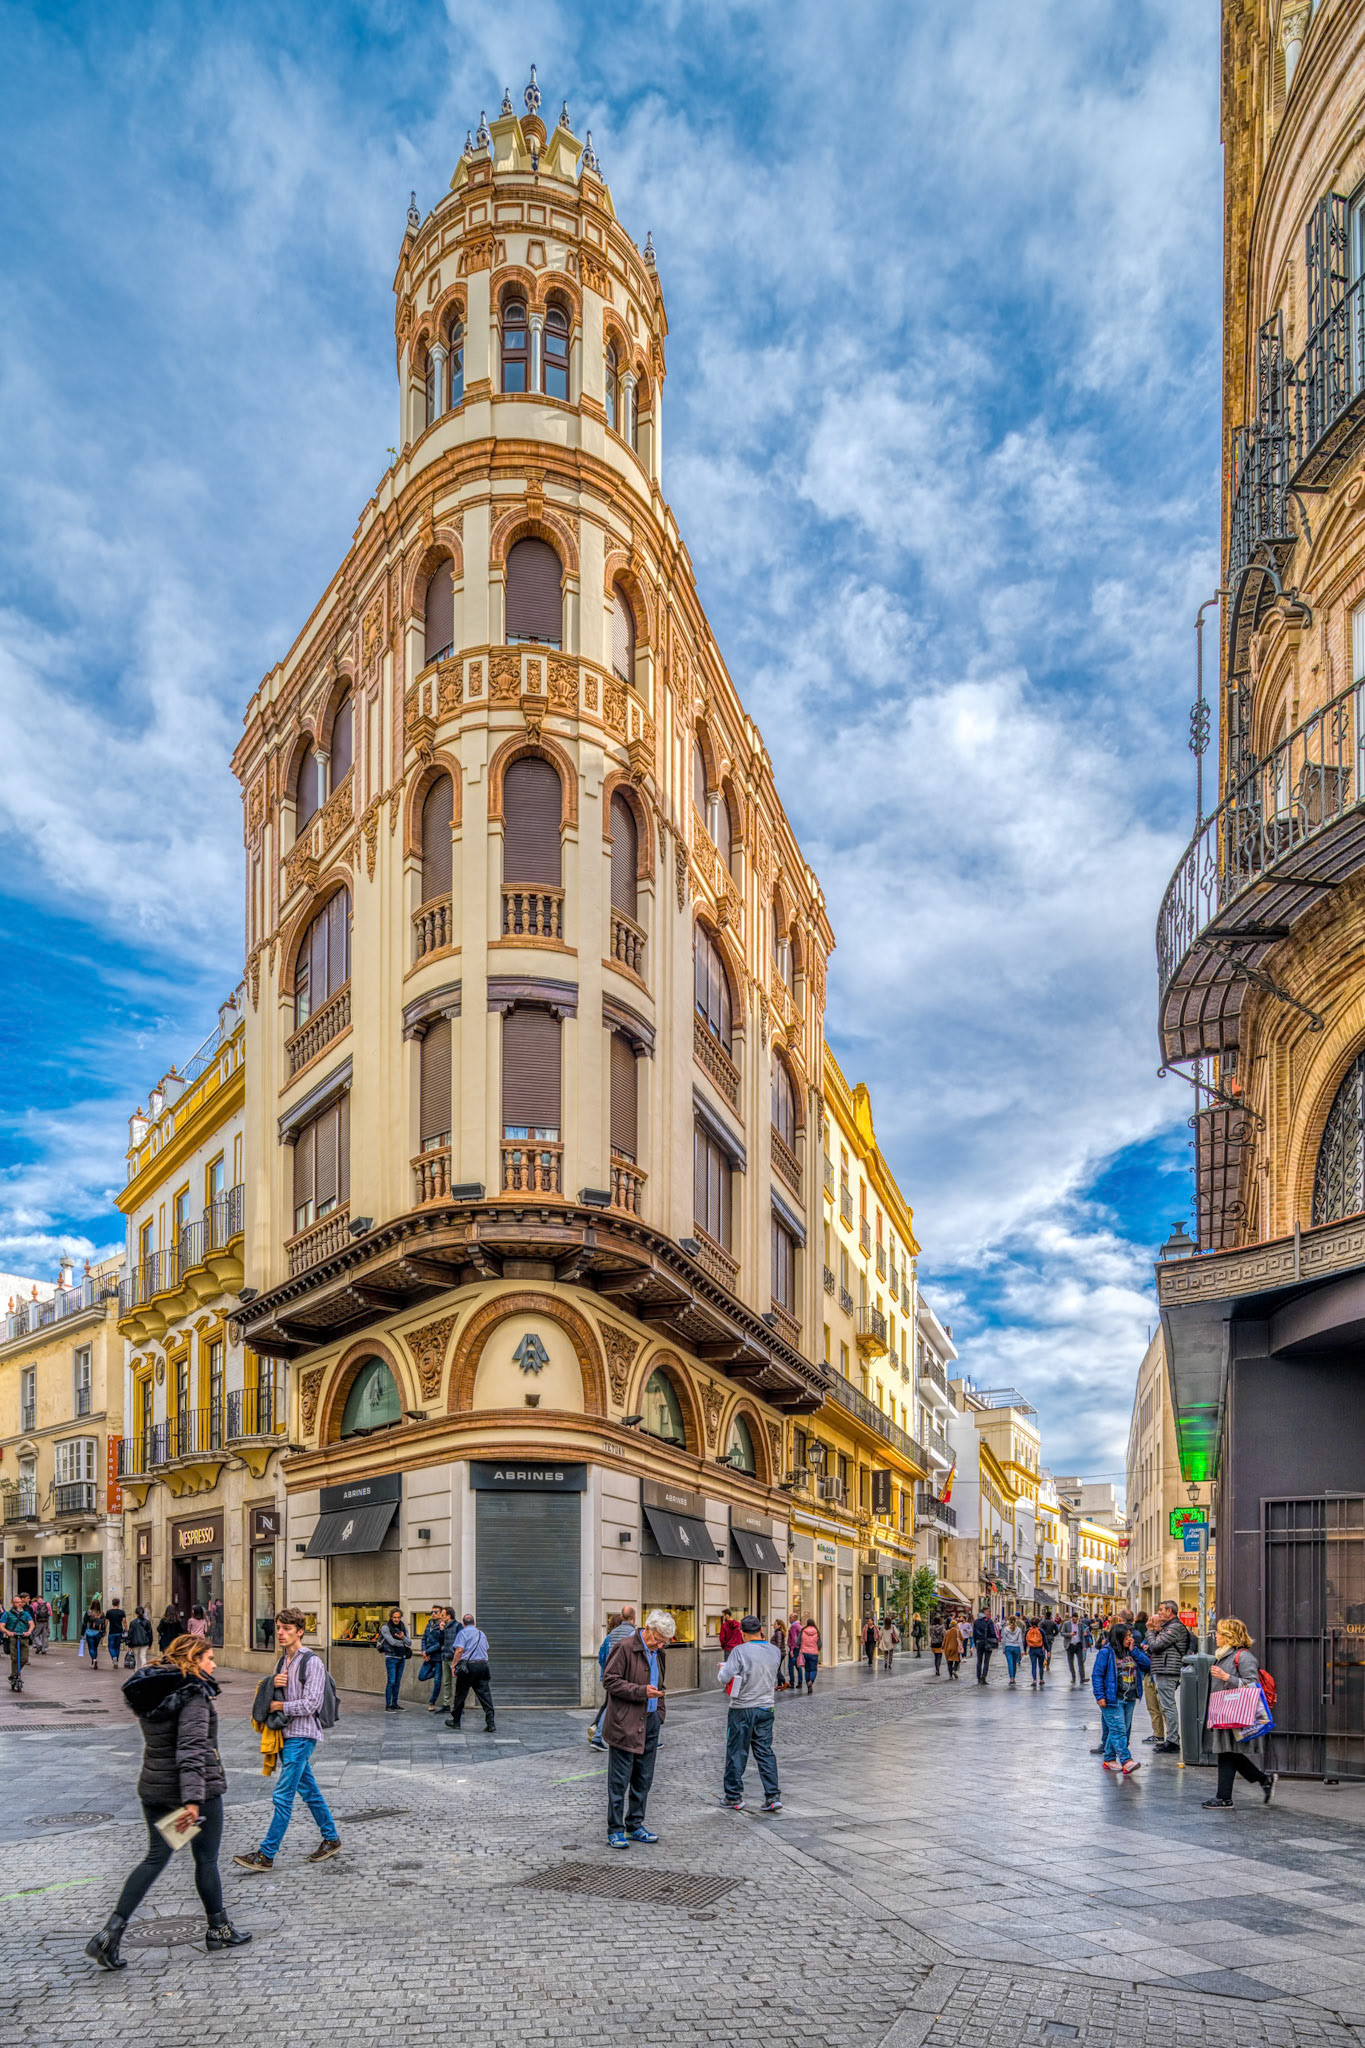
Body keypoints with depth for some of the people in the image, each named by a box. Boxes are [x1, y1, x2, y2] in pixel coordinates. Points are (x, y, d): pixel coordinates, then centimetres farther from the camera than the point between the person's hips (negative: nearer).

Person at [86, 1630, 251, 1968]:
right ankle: (219, 1929, 23)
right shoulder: (193, 1694, -19)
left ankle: (112, 1930, 3)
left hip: (154, 1788, 7)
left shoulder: (151, 1692, 7)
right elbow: (191, 1749, -27)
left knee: (156, 1856, 14)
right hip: (200, 1788, -7)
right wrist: (192, 1799, -32)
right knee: (207, 1860, 8)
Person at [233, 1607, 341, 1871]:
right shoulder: (282, 1661, 12)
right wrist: (273, 1685, -5)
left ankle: (266, 1855, -5)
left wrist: (280, 1706, -11)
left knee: (283, 1795, -8)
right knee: (308, 1790, 15)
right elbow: (271, 1699, 17)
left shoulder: (312, 1662, -14)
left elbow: (311, 1703, -19)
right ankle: (331, 1839, 27)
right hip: (286, 1733, 8)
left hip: (302, 1735, -8)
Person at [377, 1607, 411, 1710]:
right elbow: (392, 1642, -16)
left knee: (397, 1682, 8)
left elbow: (409, 1642, 2)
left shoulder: (403, 1627, 8)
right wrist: (403, 1644, -3)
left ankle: (394, 1704, 15)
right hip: (391, 1658, -5)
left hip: (401, 1658, 5)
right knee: (391, 1682, -10)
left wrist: (403, 1637, -19)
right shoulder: (385, 1628, -7)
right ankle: (388, 1706, -6)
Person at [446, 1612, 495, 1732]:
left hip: (468, 1665, -4)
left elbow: (459, 1650, -11)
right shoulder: (482, 1633, 17)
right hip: (483, 1664, 4)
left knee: (460, 1695, 11)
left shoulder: (463, 1632, -1)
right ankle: (491, 1724, -9)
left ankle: (455, 1721, 22)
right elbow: (486, 1649, 22)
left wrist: (454, 1666, -7)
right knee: (485, 1695, 0)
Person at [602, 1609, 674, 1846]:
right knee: (619, 1780, -1)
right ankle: (615, 1830, 7)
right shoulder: (625, 1648, -13)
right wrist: (641, 1692, -21)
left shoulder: (658, 1653, 11)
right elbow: (610, 1680, -15)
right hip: (625, 1724, -7)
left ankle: (635, 1826, 24)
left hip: (650, 1722, 7)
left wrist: (659, 1713, 12)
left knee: (644, 1779, 12)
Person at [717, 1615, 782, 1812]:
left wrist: (723, 1668, 4)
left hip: (742, 1710, -4)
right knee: (765, 1752, 11)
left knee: (736, 1752, 7)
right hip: (765, 1709, 4)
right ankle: (772, 1796, 4)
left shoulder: (740, 1651, -16)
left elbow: (722, 1679, -17)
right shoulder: (774, 1651, 1)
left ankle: (734, 1797, 15)